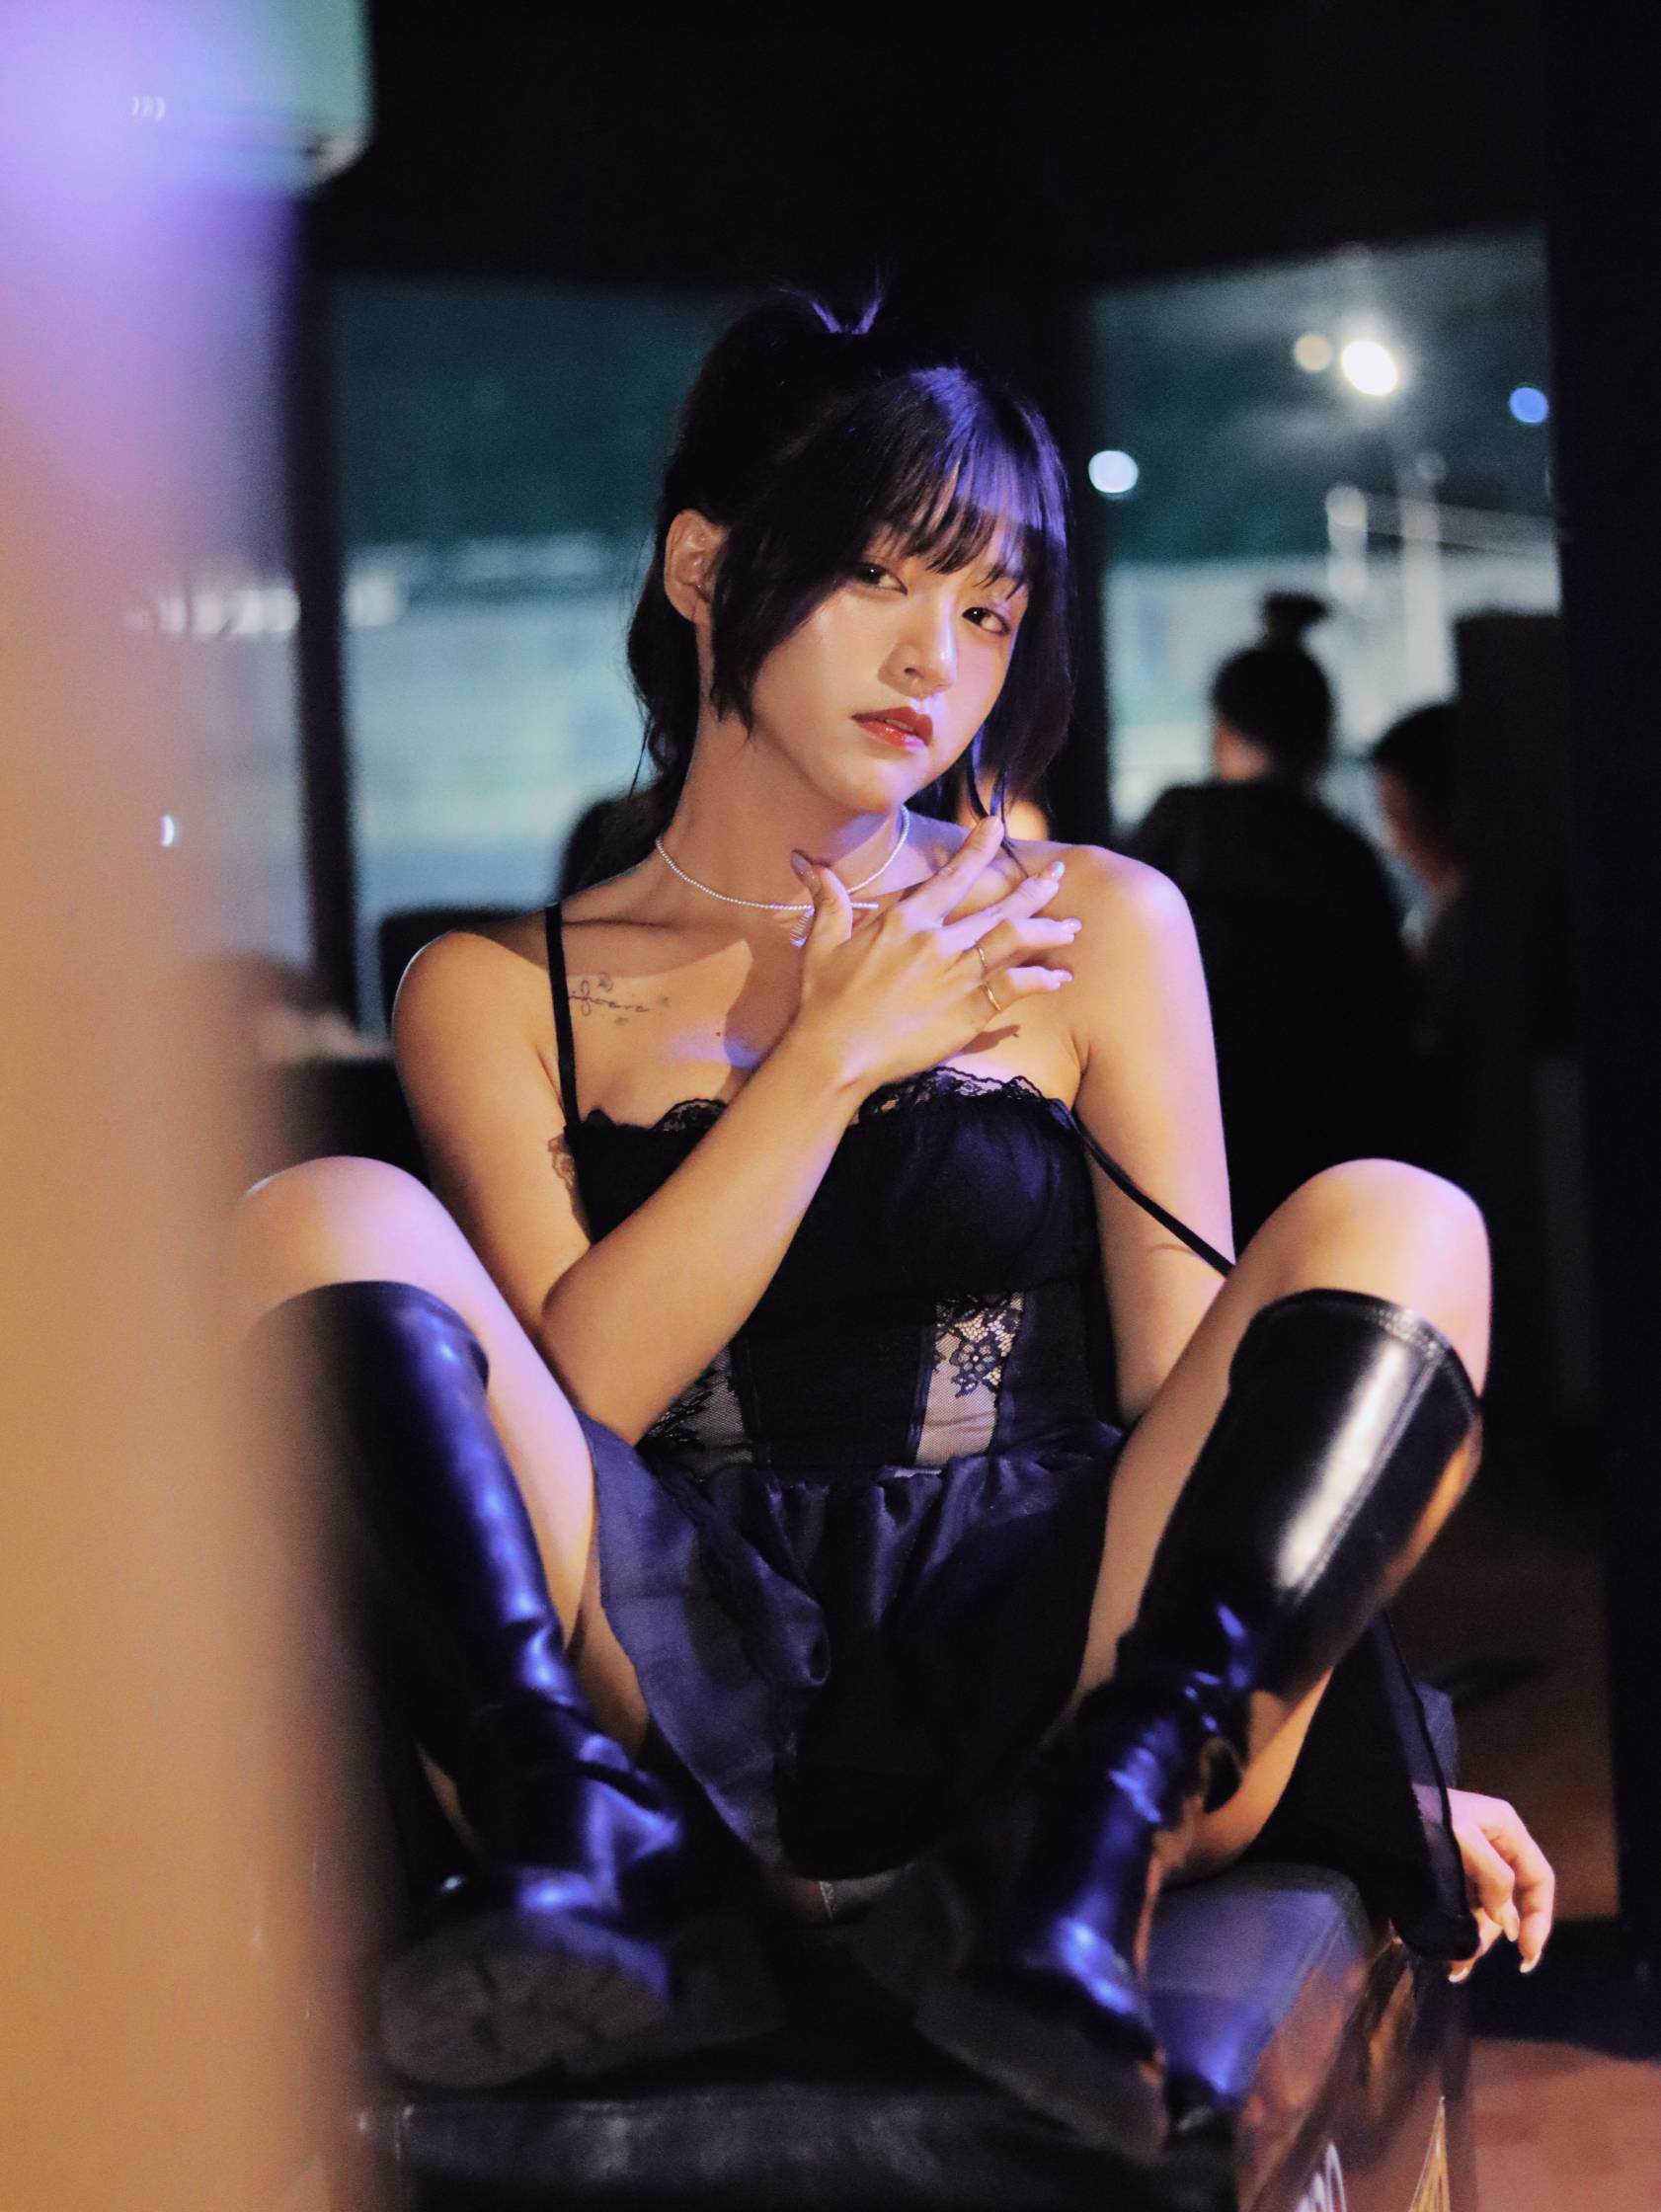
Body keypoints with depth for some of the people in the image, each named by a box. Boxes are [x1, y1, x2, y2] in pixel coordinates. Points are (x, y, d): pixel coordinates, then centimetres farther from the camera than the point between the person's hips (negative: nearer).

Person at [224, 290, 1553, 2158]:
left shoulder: (1093, 931, 15)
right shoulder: (495, 996, 13)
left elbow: (1193, 1392, 11)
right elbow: (574, 1390, -1)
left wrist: (1365, 1763, 1)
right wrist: (838, 1056, -2)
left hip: (1042, 1684, 1)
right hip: (692, 1702, 0)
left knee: (1393, 1221, -20)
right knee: (324, 1225, -19)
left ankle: (1086, 1861, -36)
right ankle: (584, 1849, -36)